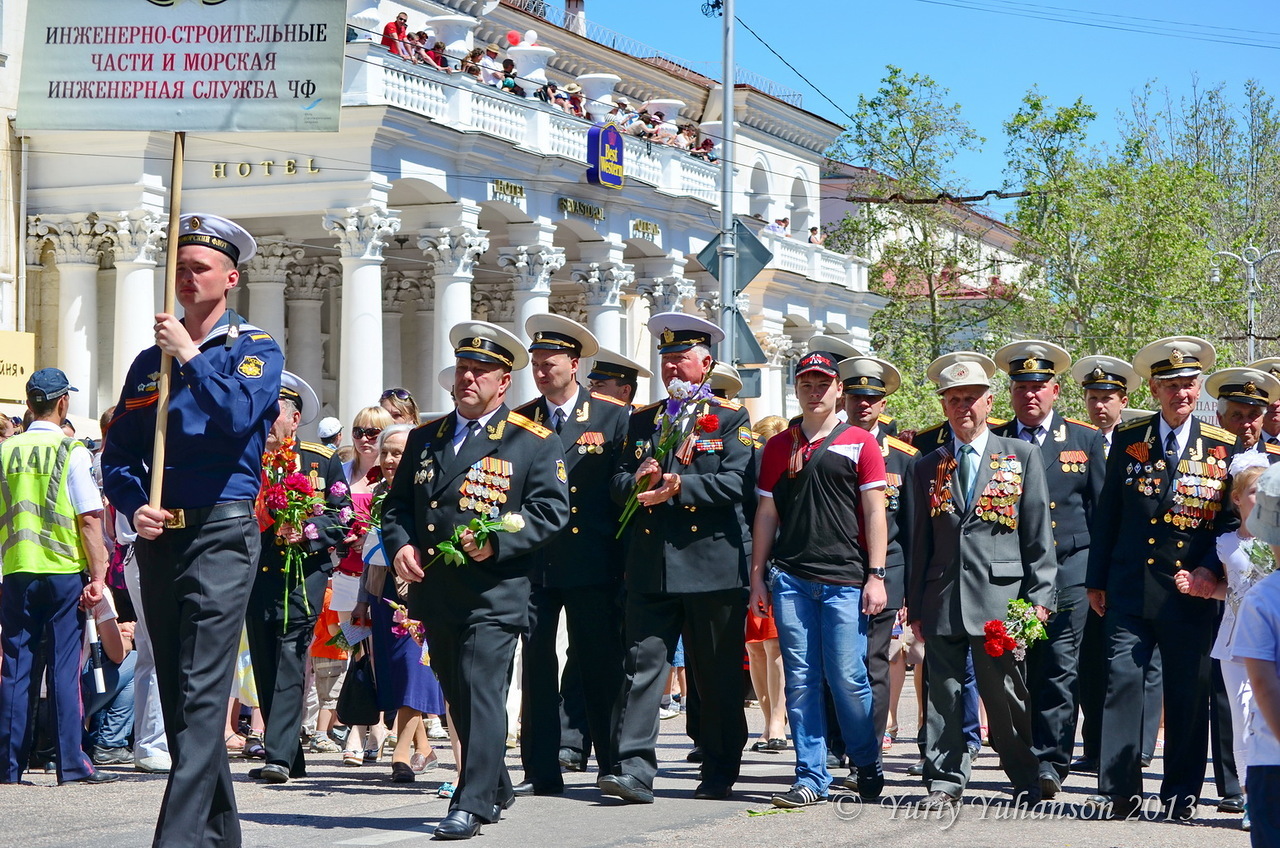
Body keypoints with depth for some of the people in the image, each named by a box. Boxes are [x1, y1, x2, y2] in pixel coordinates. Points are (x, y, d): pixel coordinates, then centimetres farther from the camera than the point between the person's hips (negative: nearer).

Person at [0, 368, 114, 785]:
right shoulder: (71, 452, -6)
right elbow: (90, 518, -10)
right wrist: (98, 575, -7)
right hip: (63, 571, -3)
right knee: (64, 665, 0)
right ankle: (71, 762, -1)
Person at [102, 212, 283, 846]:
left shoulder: (256, 349, 3)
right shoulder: (151, 360, 17)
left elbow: (239, 417, -17)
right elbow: (119, 454, 14)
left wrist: (191, 354, -12)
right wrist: (134, 506, -4)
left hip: (222, 531, -6)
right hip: (160, 537, 6)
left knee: (202, 691, -14)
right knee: (176, 693, 10)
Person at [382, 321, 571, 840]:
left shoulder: (533, 442, 1)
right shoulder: (425, 438, 16)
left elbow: (551, 511, -5)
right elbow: (397, 503, 18)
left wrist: (498, 541, -18)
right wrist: (400, 544, -2)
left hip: (494, 595, -6)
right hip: (435, 592, 6)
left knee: (482, 692, -14)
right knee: (458, 699, 14)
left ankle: (472, 805, -14)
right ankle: (496, 789, 29)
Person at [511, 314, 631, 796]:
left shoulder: (614, 418, 2)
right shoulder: (518, 421, 11)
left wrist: (627, 563, -4)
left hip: (592, 566, -3)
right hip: (532, 564, 3)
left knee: (600, 667, 1)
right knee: (536, 666, 2)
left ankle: (614, 767, 10)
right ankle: (541, 772, 6)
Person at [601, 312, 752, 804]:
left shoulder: (731, 420, 5)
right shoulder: (642, 421, 18)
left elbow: (734, 483, -9)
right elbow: (619, 484, 13)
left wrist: (678, 486, -20)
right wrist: (638, 482, -9)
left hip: (713, 565, -3)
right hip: (651, 567, 3)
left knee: (718, 676, 5)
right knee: (642, 664, -7)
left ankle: (720, 772, 17)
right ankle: (634, 771, -12)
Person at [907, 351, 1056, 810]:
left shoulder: (1022, 456, 8)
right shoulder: (927, 467, 15)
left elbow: (1039, 534, 5)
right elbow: (920, 542, 15)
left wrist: (1039, 598, -3)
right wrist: (916, 607, 9)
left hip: (1000, 597, -2)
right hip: (943, 598, 2)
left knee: (1005, 694, 0)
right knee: (944, 694, 2)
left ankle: (1026, 781, 12)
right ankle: (945, 782, 9)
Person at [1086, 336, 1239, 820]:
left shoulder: (1224, 448, 4)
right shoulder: (1128, 441, 7)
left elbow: (1234, 520, 5)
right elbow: (1107, 515, 11)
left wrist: (1211, 568, -11)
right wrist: (1096, 580, 9)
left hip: (1191, 593, -1)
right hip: (1130, 588, 1)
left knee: (1188, 694, 3)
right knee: (1121, 681, -5)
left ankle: (1182, 794, 13)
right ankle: (1119, 790, 1)